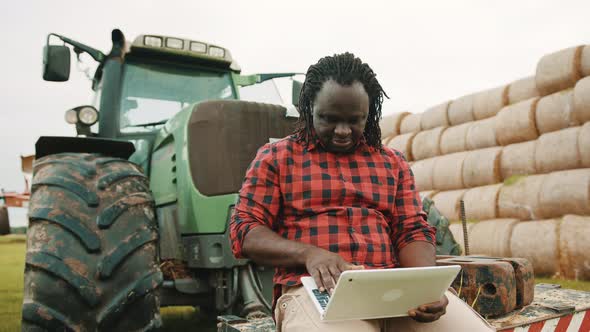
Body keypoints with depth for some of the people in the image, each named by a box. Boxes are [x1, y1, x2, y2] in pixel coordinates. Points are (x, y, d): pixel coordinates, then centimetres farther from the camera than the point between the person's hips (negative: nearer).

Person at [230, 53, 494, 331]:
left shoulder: (393, 162, 19)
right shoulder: (275, 157, 10)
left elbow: (414, 231, 13)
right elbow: (244, 231, 3)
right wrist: (308, 253, -16)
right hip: (316, 288, -3)